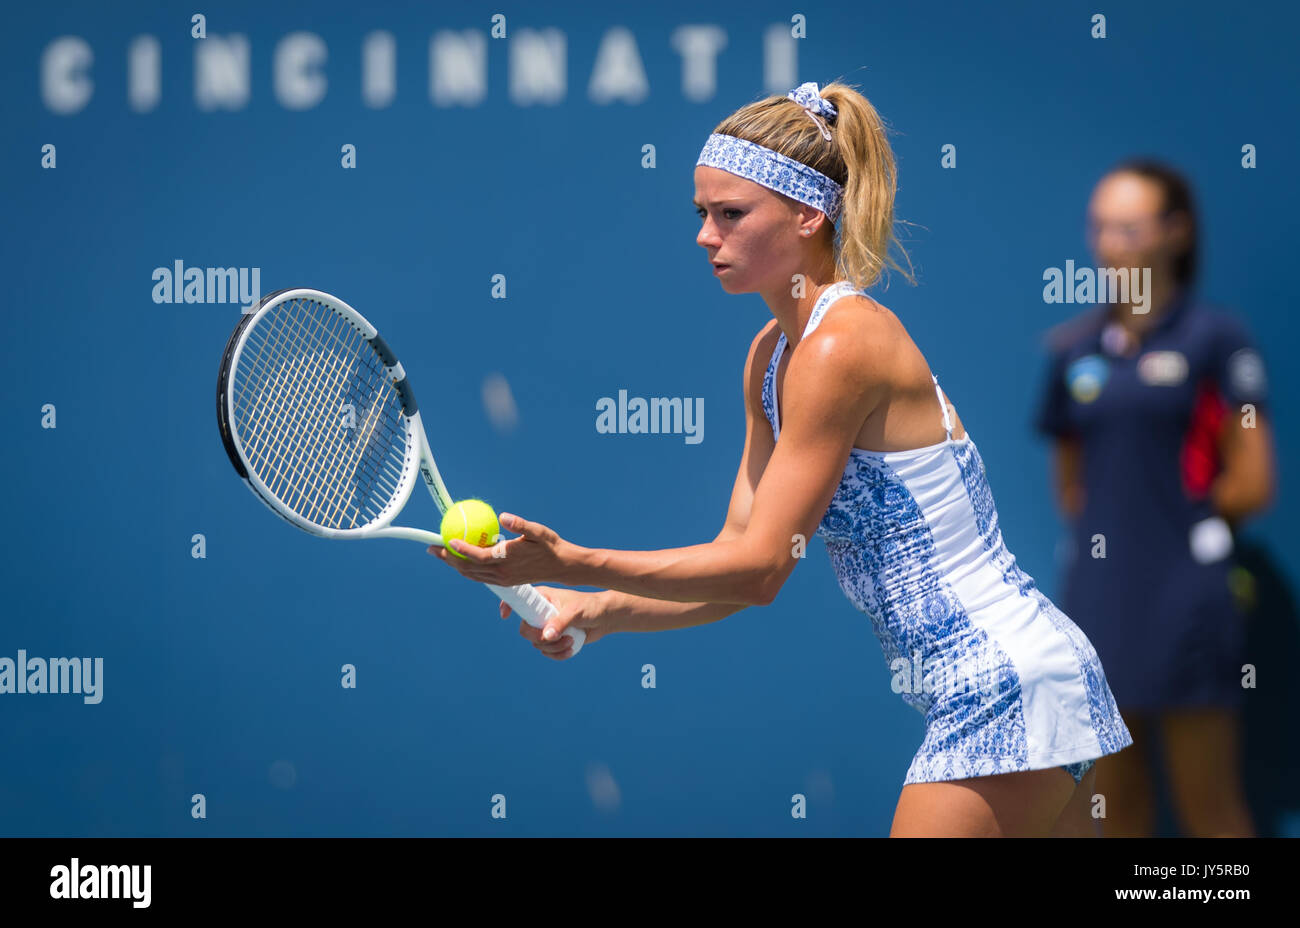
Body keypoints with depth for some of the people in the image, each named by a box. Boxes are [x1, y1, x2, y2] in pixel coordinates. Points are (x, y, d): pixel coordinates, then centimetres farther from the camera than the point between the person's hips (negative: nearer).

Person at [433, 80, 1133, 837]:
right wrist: (597, 611, -2)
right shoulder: (774, 354, 11)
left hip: (1005, 683, -10)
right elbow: (740, 555, 10)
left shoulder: (840, 347, -18)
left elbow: (759, 568, -18)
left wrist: (571, 564, -21)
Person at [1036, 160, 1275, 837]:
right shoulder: (1075, 348, 10)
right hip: (1100, 596, 5)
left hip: (1184, 596, -5)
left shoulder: (1213, 338, -5)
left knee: (1208, 808, -1)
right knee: (1117, 806, 9)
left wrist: (1183, 519, 6)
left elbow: (1250, 484, -5)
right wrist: (1102, 530, 4)